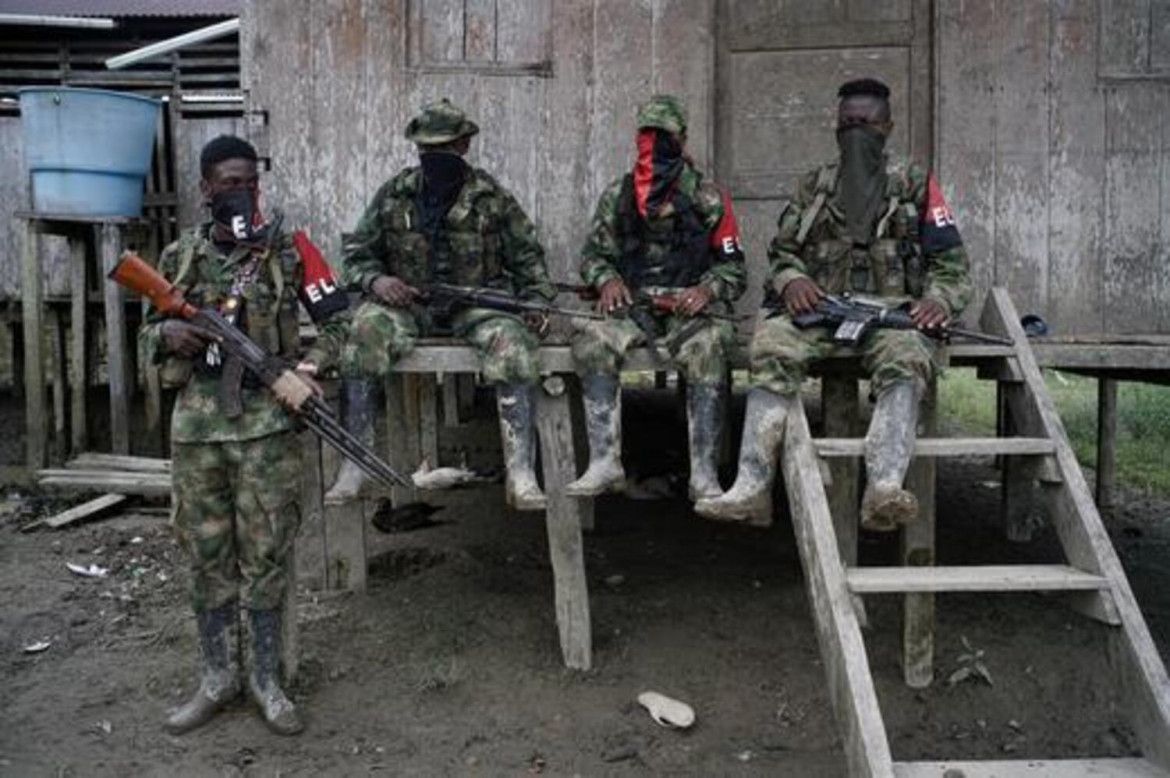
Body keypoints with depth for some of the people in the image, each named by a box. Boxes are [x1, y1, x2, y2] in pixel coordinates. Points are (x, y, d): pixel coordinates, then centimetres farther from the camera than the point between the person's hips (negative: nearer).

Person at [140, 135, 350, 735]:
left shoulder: (288, 248, 0)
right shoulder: (179, 256, 8)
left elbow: (338, 318, 2)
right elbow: (147, 332, 17)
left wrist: (310, 367, -14)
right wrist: (169, 333, -7)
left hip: (267, 420, -3)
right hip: (196, 420, 3)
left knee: (265, 553, 3)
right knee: (206, 554, 10)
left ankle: (266, 678, 17)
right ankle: (216, 677, 24)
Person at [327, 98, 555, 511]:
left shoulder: (493, 197, 5)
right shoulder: (393, 195, 7)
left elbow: (527, 256, 11)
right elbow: (357, 251, 11)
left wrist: (538, 299, -5)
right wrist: (375, 279, -10)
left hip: (478, 300, -1)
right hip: (406, 300, 1)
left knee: (513, 341, -32)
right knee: (366, 330, -30)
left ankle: (521, 474, -36)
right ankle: (353, 466, -28)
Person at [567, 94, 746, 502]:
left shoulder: (709, 199, 8)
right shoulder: (617, 196, 14)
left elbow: (733, 267, 8)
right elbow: (593, 253, 19)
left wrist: (706, 289, -13)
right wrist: (607, 280, -4)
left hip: (690, 309, -2)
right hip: (632, 309, 2)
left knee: (708, 350, -34)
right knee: (592, 342, -28)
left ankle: (703, 473, -32)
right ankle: (605, 463, -28)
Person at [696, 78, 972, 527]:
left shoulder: (915, 186, 17)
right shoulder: (814, 187, 23)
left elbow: (951, 261, 13)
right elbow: (782, 249, 18)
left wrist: (939, 299, -9)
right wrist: (791, 278, -6)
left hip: (891, 308, -1)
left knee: (905, 362, -36)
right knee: (773, 350, -31)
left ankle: (884, 489, -53)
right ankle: (752, 485, -38)